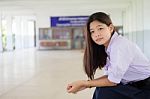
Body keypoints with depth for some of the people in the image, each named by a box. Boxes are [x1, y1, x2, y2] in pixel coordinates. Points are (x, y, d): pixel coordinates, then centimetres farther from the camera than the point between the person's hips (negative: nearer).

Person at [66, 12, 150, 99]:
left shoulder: (120, 45, -23)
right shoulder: (107, 47, 3)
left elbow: (112, 81, -21)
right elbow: (109, 75, 4)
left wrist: (84, 83, -14)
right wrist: (86, 84, -7)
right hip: (133, 86, 8)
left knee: (104, 92, -17)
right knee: (99, 91, 1)